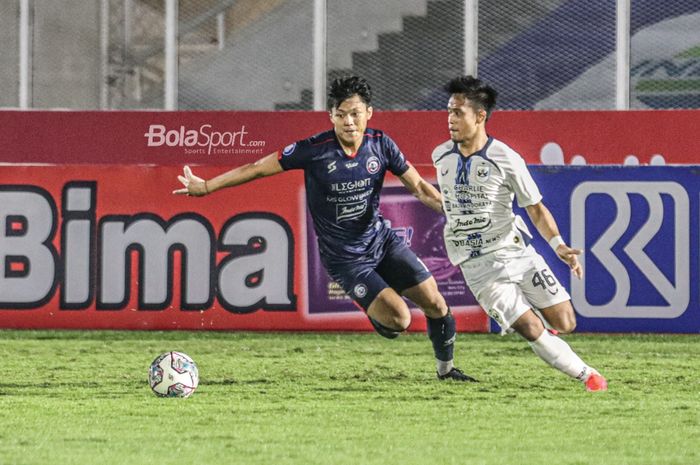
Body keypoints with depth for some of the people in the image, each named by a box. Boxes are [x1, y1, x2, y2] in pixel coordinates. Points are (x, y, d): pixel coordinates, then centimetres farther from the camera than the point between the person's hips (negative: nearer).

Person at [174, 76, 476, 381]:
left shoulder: (380, 144, -7)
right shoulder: (314, 150, -19)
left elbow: (419, 187, 2)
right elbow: (258, 168, -10)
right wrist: (206, 187, -7)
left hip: (382, 240, 4)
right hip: (345, 258, -4)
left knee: (435, 303, 2)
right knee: (398, 318, -18)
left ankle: (446, 368, 29)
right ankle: (376, 313, 20)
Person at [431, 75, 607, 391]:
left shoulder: (506, 159, -10)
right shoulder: (440, 157, 0)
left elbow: (536, 208, -5)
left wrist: (557, 244, -19)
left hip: (515, 251, -1)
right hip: (478, 266, 1)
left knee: (564, 323, -5)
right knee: (531, 330, -14)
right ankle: (585, 375, 3)